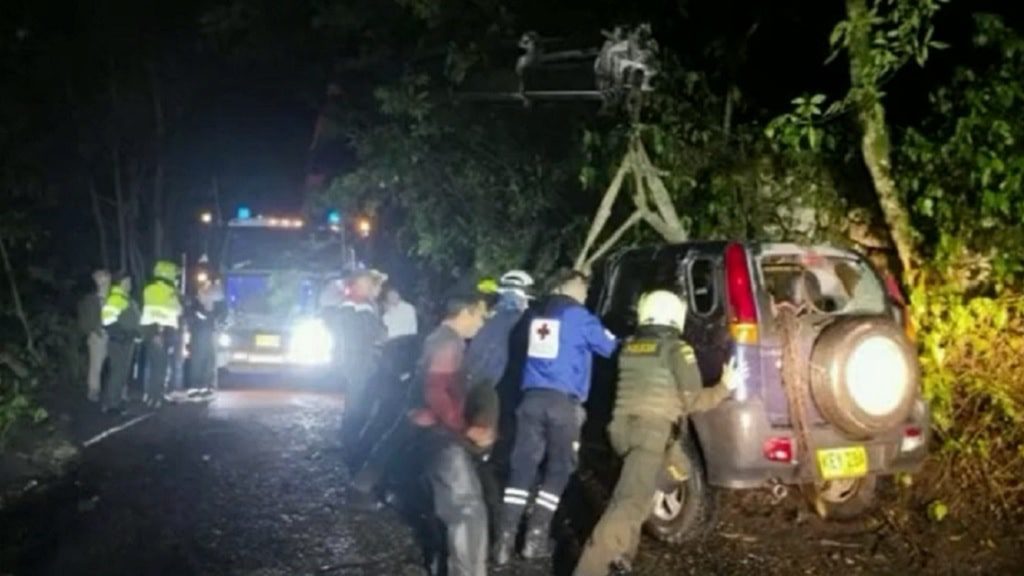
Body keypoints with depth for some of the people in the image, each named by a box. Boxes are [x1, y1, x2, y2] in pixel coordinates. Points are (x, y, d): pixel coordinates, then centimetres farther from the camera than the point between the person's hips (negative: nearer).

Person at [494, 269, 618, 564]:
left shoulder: (537, 316, 16)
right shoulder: (579, 317, 1)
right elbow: (611, 348, 7)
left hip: (532, 397, 5)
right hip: (563, 401, -4)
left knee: (522, 466, 4)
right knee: (558, 469, 7)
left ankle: (506, 538, -1)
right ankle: (536, 536, 5)